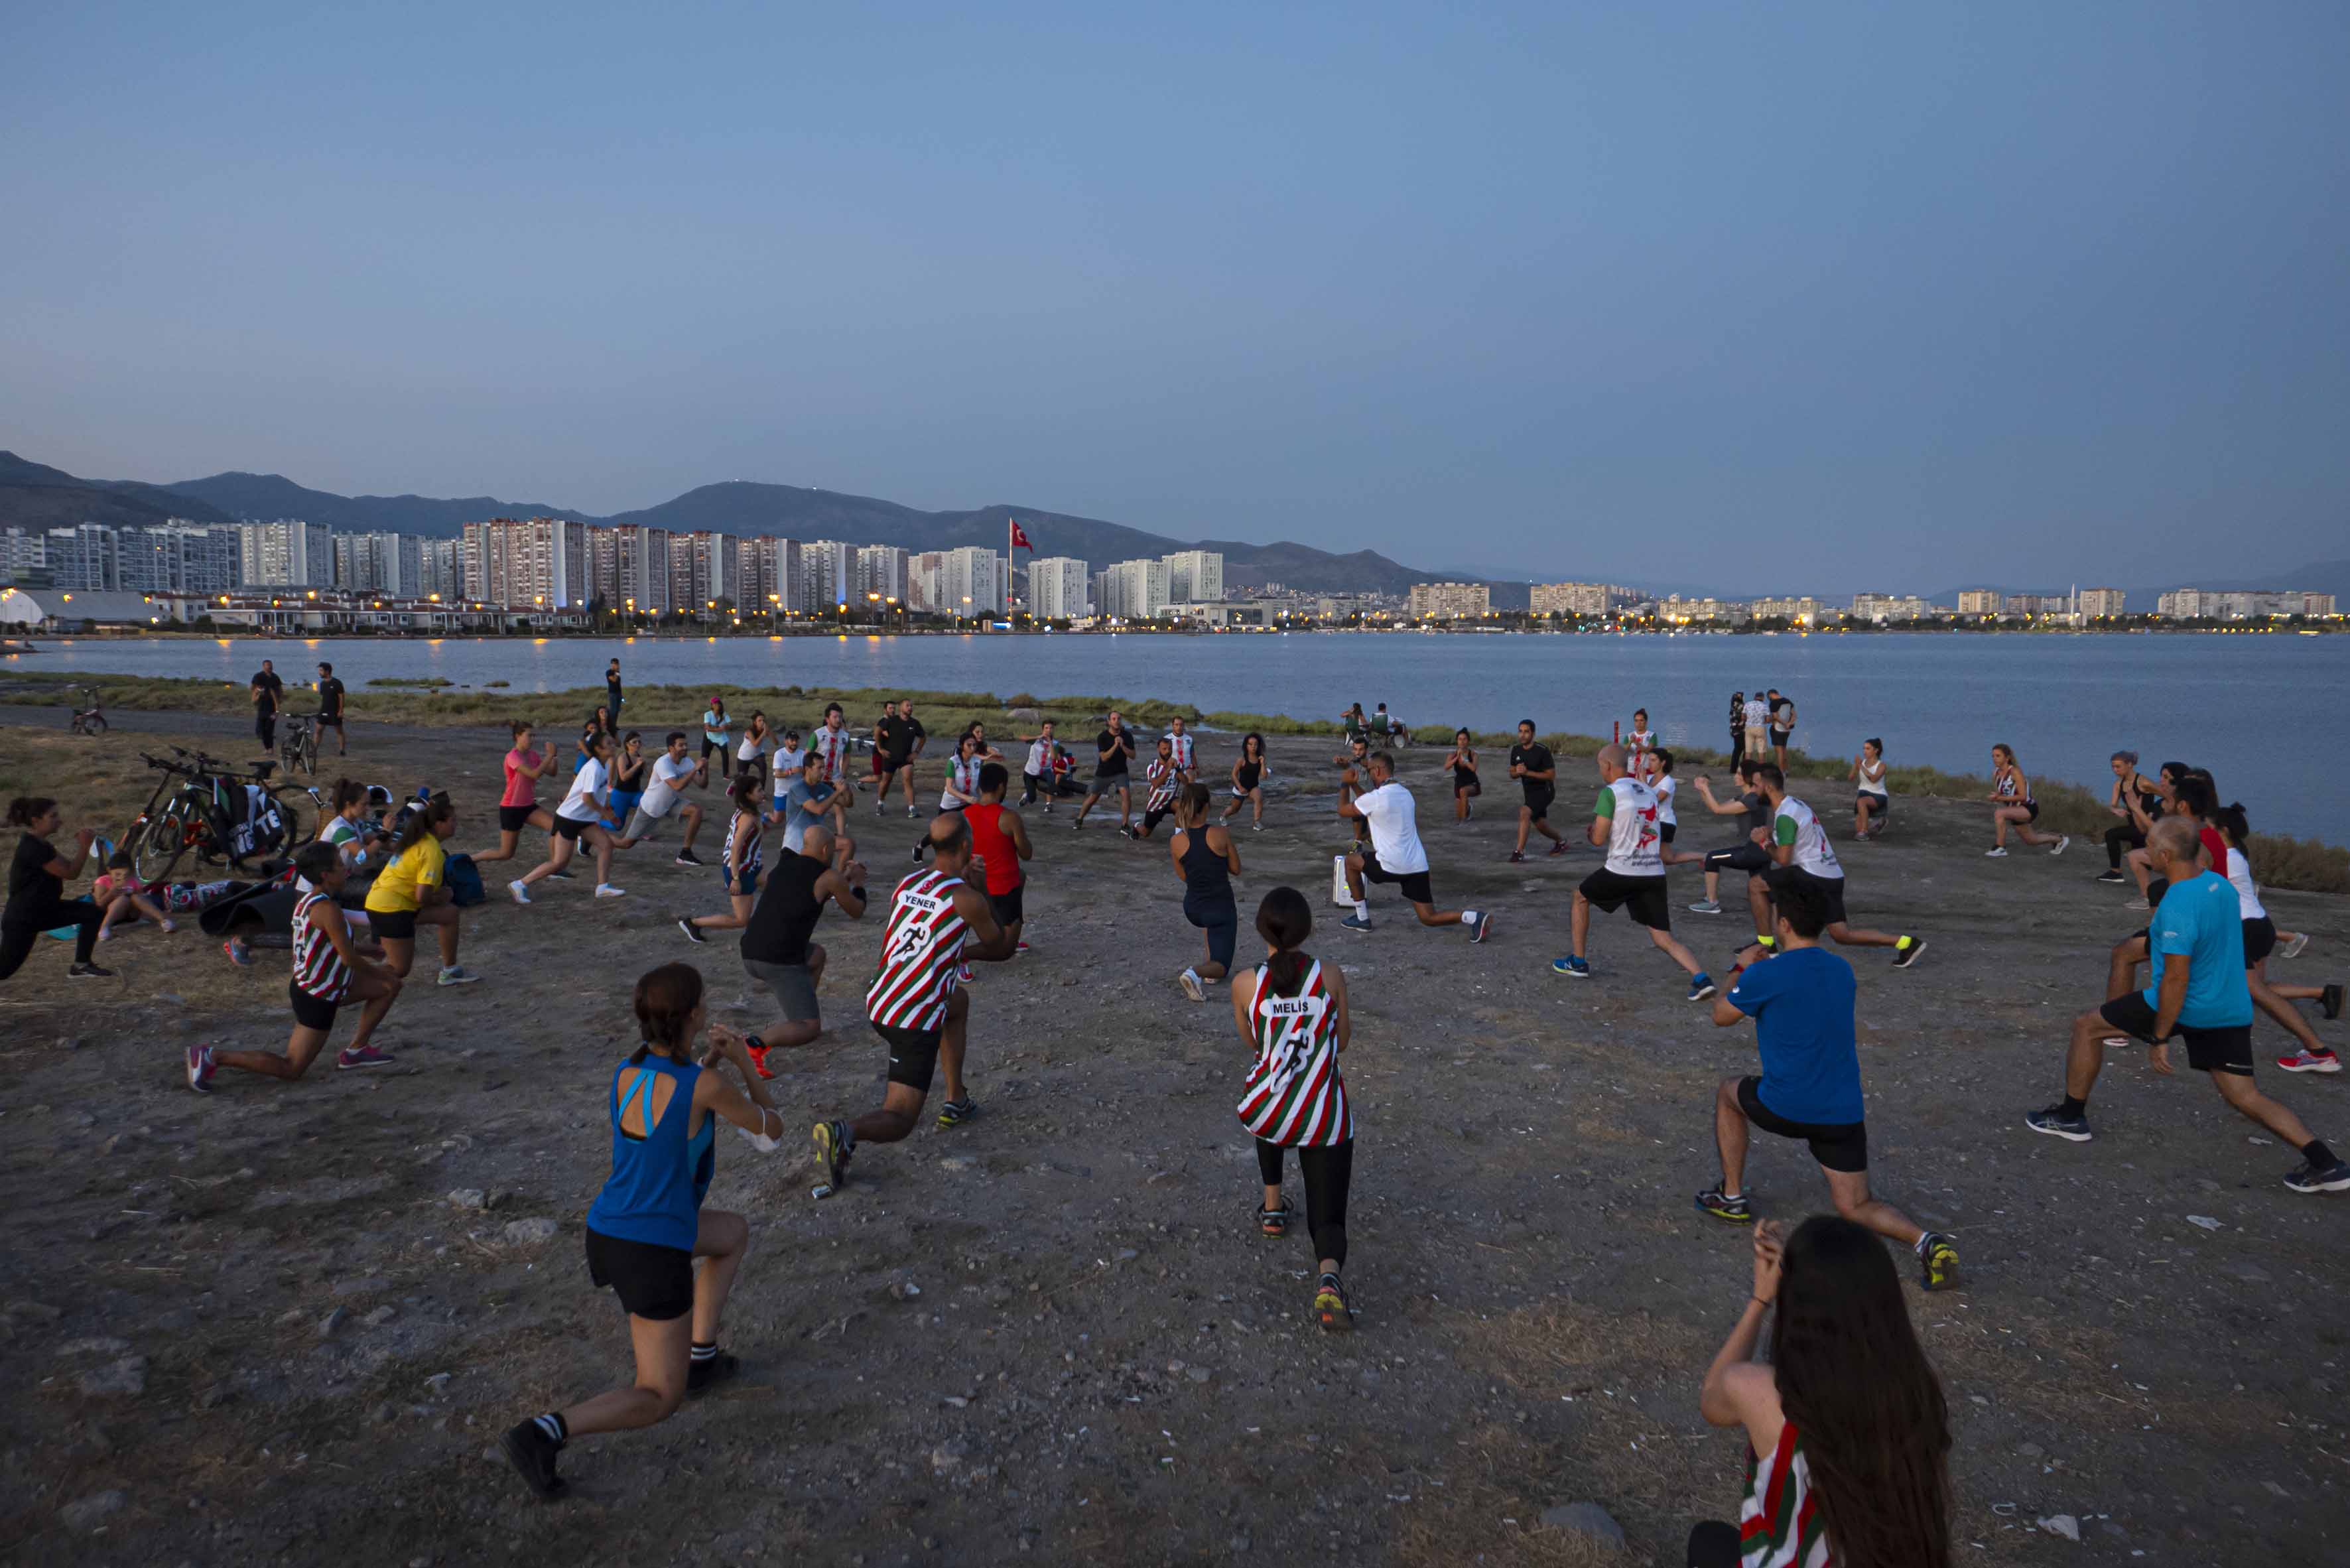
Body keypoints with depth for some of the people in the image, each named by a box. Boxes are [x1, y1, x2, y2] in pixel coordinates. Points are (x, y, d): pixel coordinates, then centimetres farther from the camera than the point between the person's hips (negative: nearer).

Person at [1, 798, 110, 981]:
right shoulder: (32, 849, -26)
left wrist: (82, 843, -8)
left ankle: (81, 967, 1)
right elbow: (70, 873, -23)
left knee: (94, 912, -4)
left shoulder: (37, 843, 4)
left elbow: (68, 865, 5)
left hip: (43, 909, 9)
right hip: (21, 919, -9)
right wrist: (84, 845, -21)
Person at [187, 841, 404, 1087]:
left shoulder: (307, 902, 5)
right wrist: (379, 971, -5)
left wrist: (379, 959, 22)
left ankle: (356, 1050, 22)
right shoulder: (327, 909, -26)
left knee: (390, 985, 15)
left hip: (306, 984, 10)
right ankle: (212, 1057, 0)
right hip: (317, 999, -10)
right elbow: (349, 958, -22)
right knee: (290, 1070, 0)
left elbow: (343, 945, 17)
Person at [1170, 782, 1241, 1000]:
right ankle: (1195, 972, -26)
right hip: (1221, 908, -4)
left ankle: (1210, 971, 31)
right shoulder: (1220, 834, -16)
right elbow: (1236, 870, -3)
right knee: (1221, 967, 7)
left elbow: (1183, 877, 5)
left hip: (1193, 908, 4)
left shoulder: (1176, 842, -10)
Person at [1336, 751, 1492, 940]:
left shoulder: (1376, 797, -12)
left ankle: (1362, 918, 21)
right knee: (1429, 918, 10)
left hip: (1393, 866, -7)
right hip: (1418, 865, 7)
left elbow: (1343, 810, 3)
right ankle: (1476, 919, -13)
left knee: (1351, 861, 20)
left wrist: (1346, 785, 17)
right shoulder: (1405, 793, 14)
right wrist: (1354, 784, 33)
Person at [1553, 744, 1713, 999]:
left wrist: (1593, 825, 11)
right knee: (1664, 938, 7)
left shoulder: (1610, 792, -7)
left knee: (1581, 897, 22)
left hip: (1622, 872, -6)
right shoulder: (1649, 792, 17)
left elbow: (1598, 839, -9)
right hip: (1655, 873, 6)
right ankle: (1700, 978, -17)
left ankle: (1578, 963, 26)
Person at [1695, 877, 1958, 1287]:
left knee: (1727, 1092, 26)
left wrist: (1739, 972, 21)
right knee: (1856, 1207, 16)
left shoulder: (1764, 975, -13)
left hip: (1786, 1109, -5)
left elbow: (1722, 1017, 4)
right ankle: (1923, 1241, -14)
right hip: (1845, 1113, 5)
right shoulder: (1843, 971, 7)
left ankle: (1732, 1198, 28)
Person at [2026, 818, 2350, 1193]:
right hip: (2232, 1011, 8)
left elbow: (2176, 979, -24)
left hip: (2189, 1008, -8)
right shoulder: (2219, 883, 3)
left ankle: (2071, 1117, 16)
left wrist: (2159, 1040, -17)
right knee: (2244, 1098, 13)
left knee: (2087, 1027, 8)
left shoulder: (2178, 906, -23)